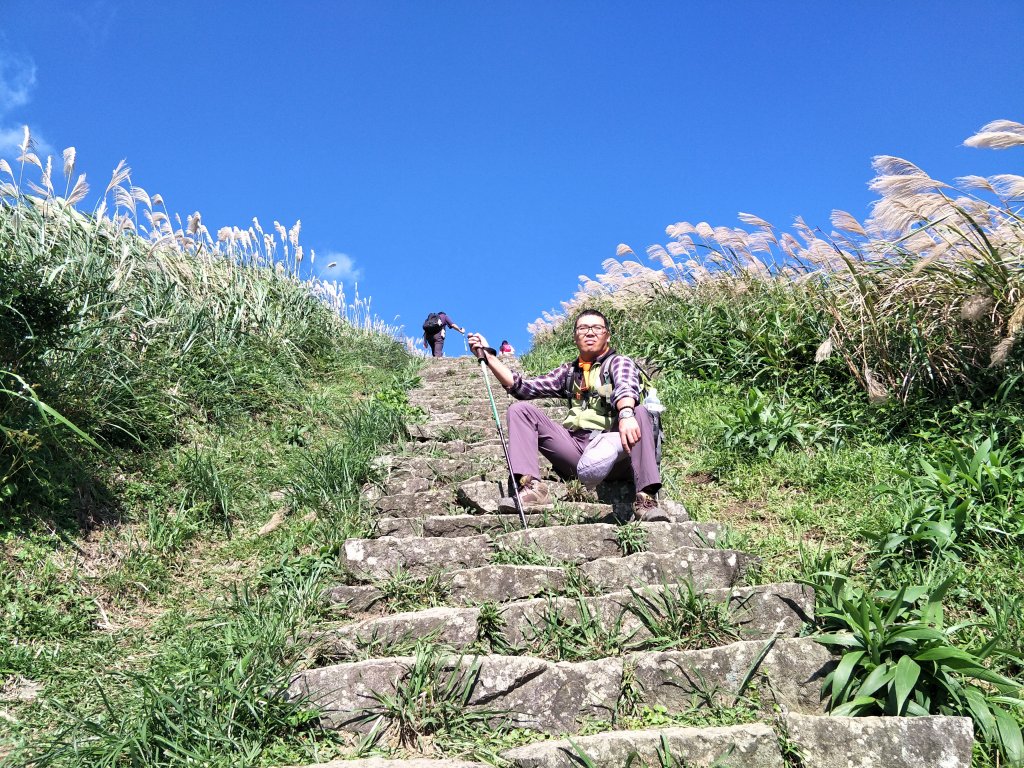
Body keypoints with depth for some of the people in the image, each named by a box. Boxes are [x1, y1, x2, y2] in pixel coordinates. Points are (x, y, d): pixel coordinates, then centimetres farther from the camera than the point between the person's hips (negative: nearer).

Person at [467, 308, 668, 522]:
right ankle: (532, 487, -26)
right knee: (521, 409, -6)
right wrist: (488, 355, 8)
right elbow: (523, 388, 15)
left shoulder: (619, 362, 9)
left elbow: (625, 387, -16)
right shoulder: (568, 371, 23)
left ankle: (646, 498, -38)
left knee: (640, 413, -30)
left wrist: (626, 414, -39)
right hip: (576, 447, 4)